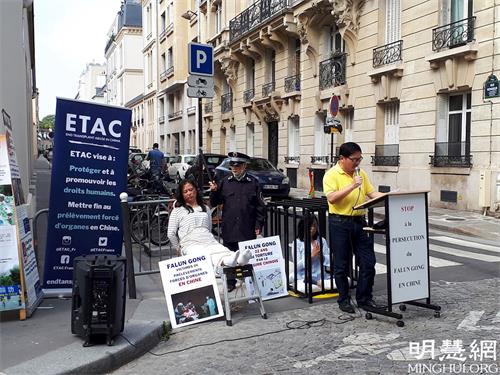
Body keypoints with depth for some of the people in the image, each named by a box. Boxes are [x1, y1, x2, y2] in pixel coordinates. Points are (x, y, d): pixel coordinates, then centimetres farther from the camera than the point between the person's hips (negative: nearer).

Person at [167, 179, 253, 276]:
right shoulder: (177, 211, 18)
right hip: (190, 244, -4)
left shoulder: (206, 209, 29)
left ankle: (239, 260, -65)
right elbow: (171, 234, 14)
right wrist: (179, 248, 16)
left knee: (224, 251, -34)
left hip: (209, 241, 4)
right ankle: (226, 262, -72)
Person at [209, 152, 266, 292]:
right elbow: (214, 203, 9)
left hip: (248, 229, -1)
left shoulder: (253, 183, 2)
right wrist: (214, 191, -10)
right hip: (229, 228, 2)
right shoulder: (225, 182, 6)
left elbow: (260, 206, 3)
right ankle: (230, 282, 21)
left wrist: (258, 225, -2)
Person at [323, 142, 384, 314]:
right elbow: (331, 198, -20)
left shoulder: (361, 173, 11)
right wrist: (352, 186, -24)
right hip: (340, 223, -5)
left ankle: (364, 298, 20)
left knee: (368, 262, 6)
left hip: (359, 222, 6)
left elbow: (372, 193, 10)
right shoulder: (332, 175, -9)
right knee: (341, 264, 4)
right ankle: (344, 299, 19)